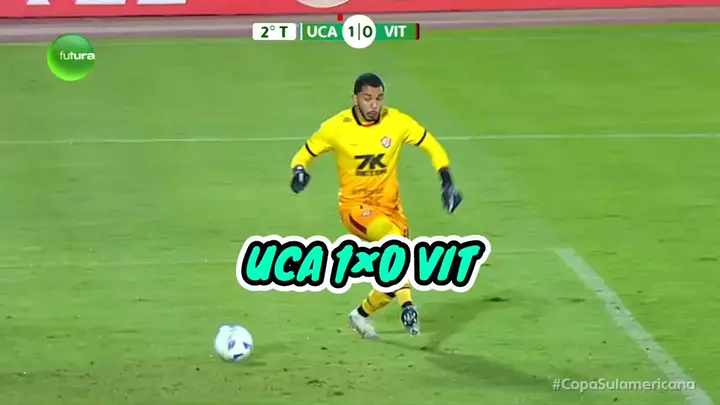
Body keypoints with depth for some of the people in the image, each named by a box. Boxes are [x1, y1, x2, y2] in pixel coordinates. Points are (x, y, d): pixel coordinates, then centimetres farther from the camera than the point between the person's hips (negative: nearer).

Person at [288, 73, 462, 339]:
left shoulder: (397, 122, -8)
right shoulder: (336, 127, -11)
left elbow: (432, 147, 3)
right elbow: (305, 154, 2)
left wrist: (447, 182, -8)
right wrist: (299, 171, -21)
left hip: (389, 205, 4)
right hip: (355, 207, -4)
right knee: (394, 237, -35)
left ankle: (361, 315, 33)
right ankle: (407, 306, -37)